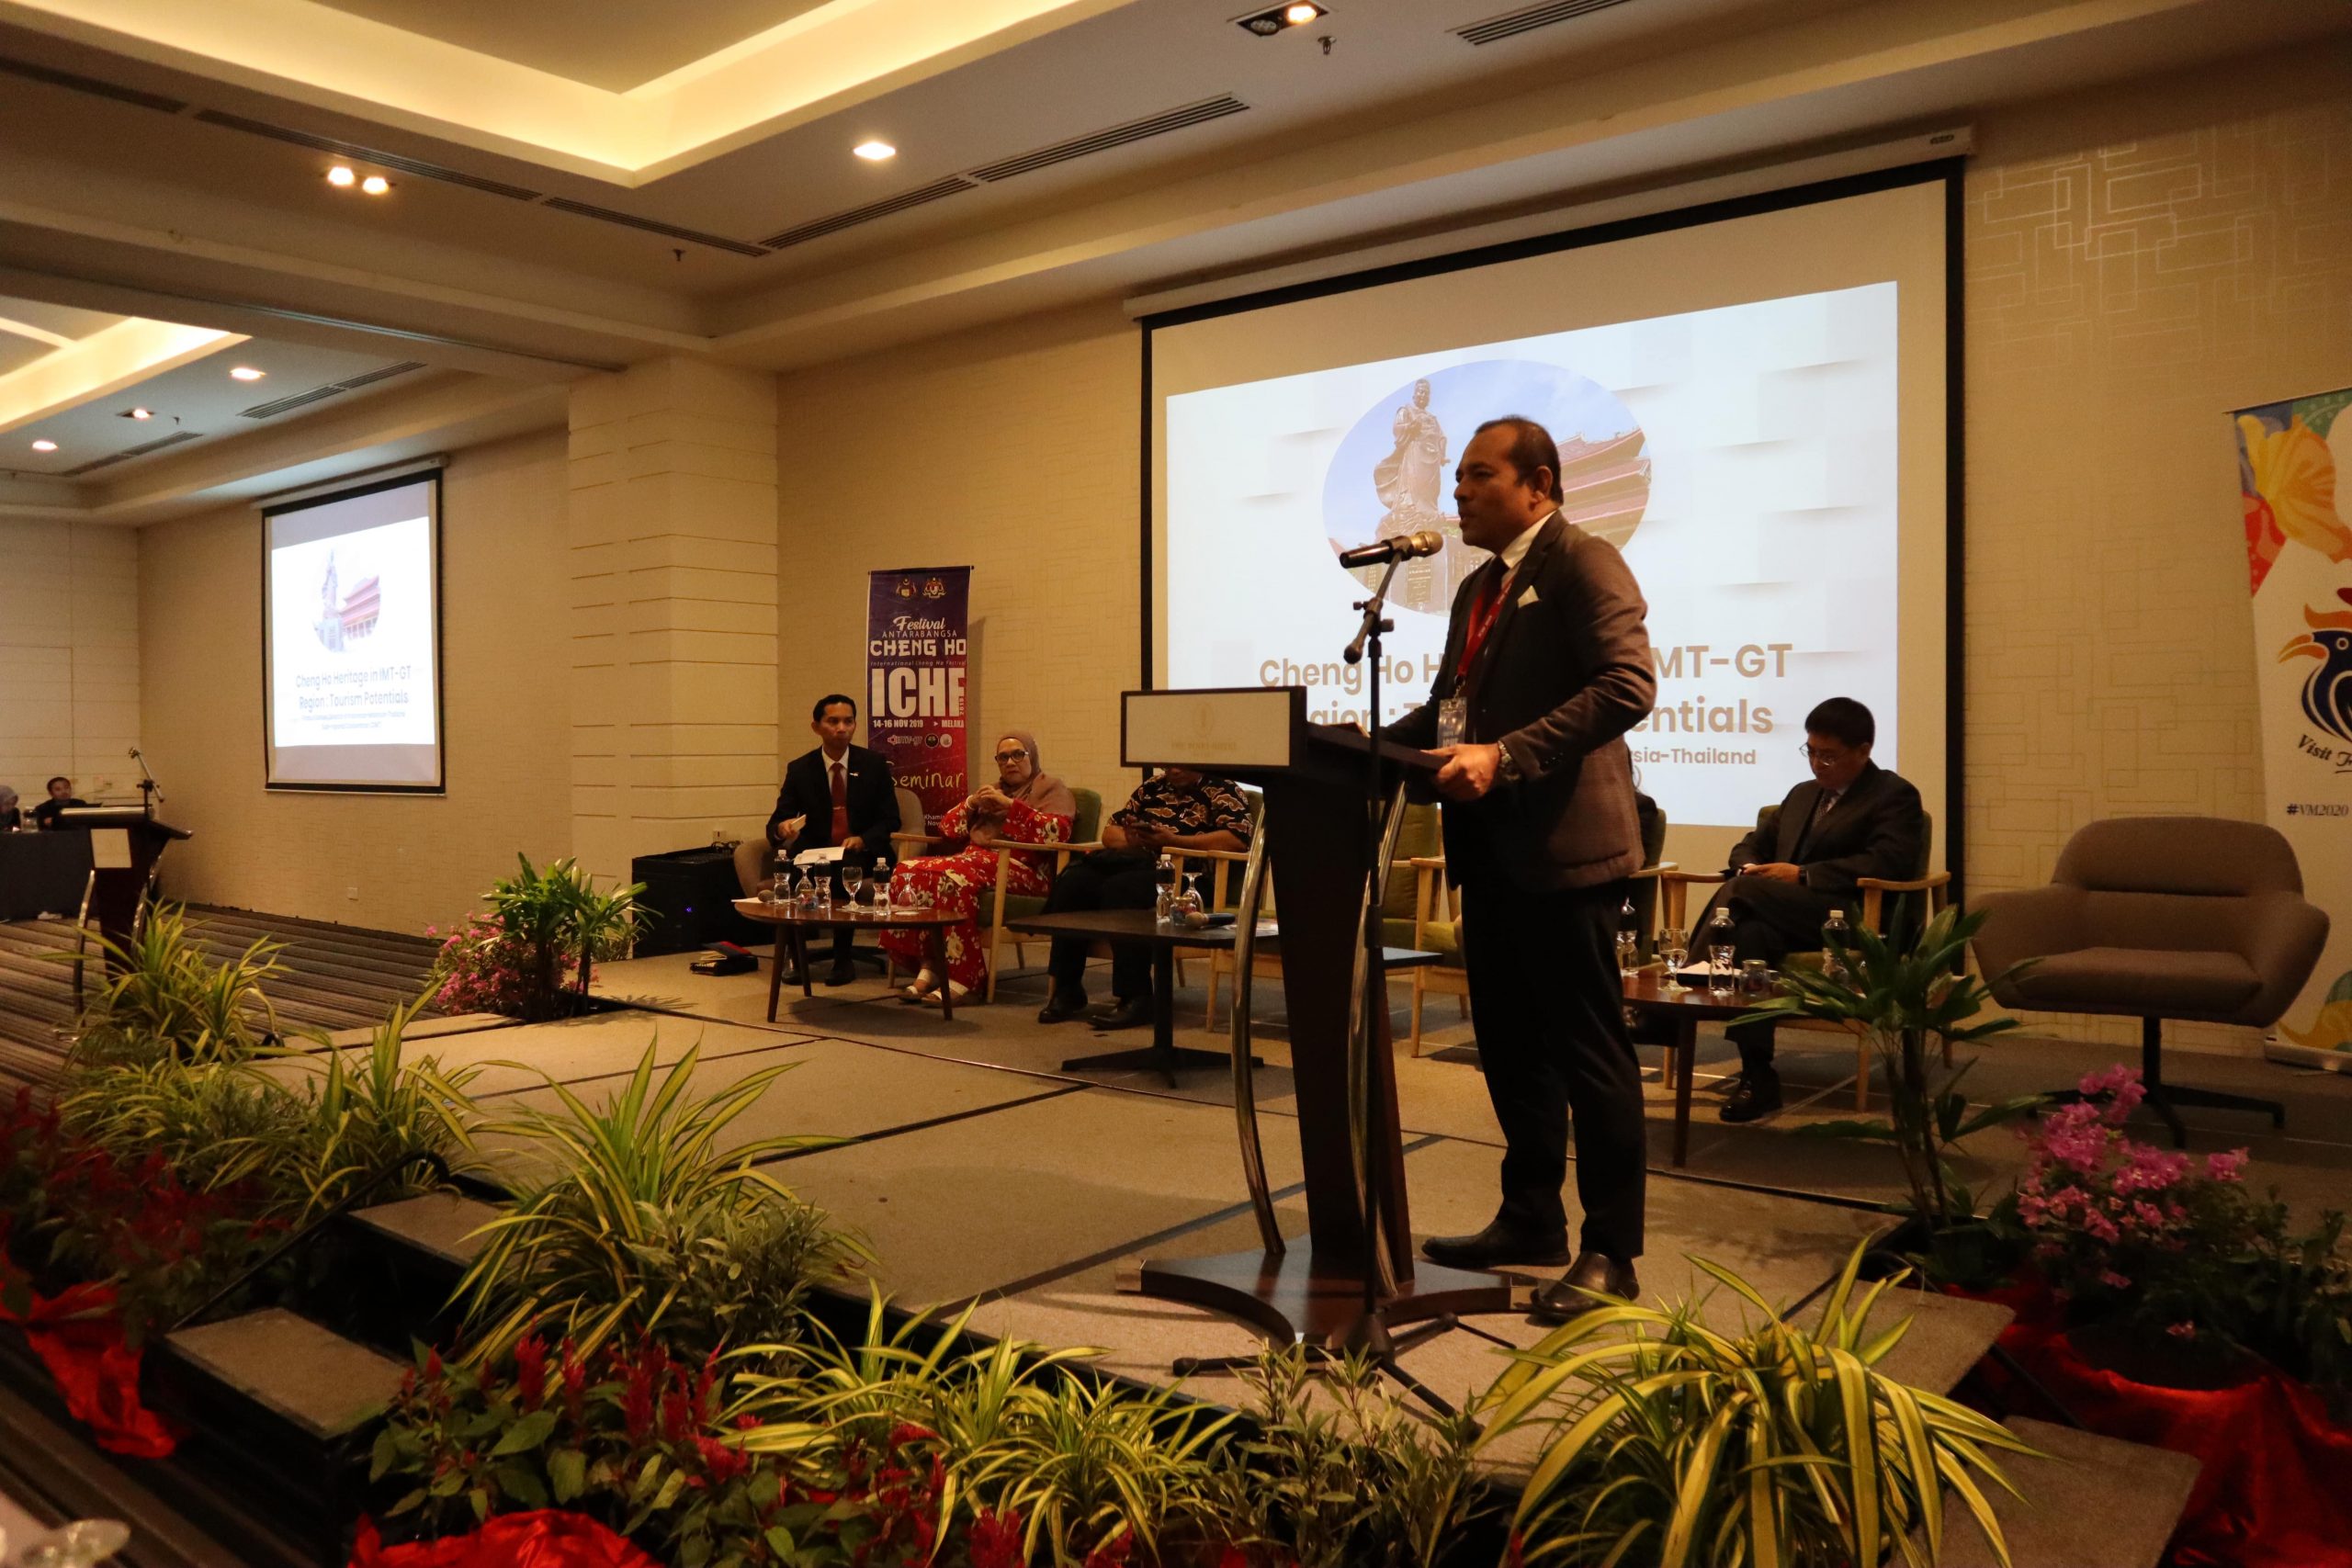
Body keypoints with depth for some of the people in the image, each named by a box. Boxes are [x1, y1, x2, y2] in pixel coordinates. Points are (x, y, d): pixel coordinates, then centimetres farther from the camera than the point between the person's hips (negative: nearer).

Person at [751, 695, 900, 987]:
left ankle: (842, 959, -23)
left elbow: (890, 820, 3)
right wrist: (782, 829, -24)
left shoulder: (874, 764, 5)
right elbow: (775, 823, 2)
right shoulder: (799, 769, 6)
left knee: (845, 868, -36)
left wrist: (862, 840, -18)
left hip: (860, 854, -1)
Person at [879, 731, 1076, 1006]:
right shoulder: (994, 790, 30)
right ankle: (929, 968, -24)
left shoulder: (1051, 788, 11)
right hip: (975, 857, 7)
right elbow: (947, 829, 25)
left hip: (1021, 868, -7)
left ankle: (961, 978, -32)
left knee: (953, 878, -36)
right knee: (909, 873, -21)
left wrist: (1010, 804, -11)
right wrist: (971, 802, 7)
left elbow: (1057, 833, -10)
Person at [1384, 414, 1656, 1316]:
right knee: (1509, 1042, 15)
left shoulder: (1583, 564, -8)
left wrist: (1506, 756, -27)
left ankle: (1610, 1254, 10)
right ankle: (1531, 1219, 29)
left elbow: (1628, 685, -21)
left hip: (1562, 845, -9)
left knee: (1587, 1049, -1)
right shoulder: (1479, 589, 20)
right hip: (1493, 848, 9)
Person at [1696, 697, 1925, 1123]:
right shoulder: (1802, 794, 29)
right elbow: (1752, 845, 30)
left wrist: (1802, 875, -15)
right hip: (1786, 915, 6)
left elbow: (1888, 863, -11)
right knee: (1751, 933, -32)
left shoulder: (1896, 796, 6)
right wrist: (1750, 866, 2)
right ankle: (1757, 1078, -34)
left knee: (1743, 891, -30)